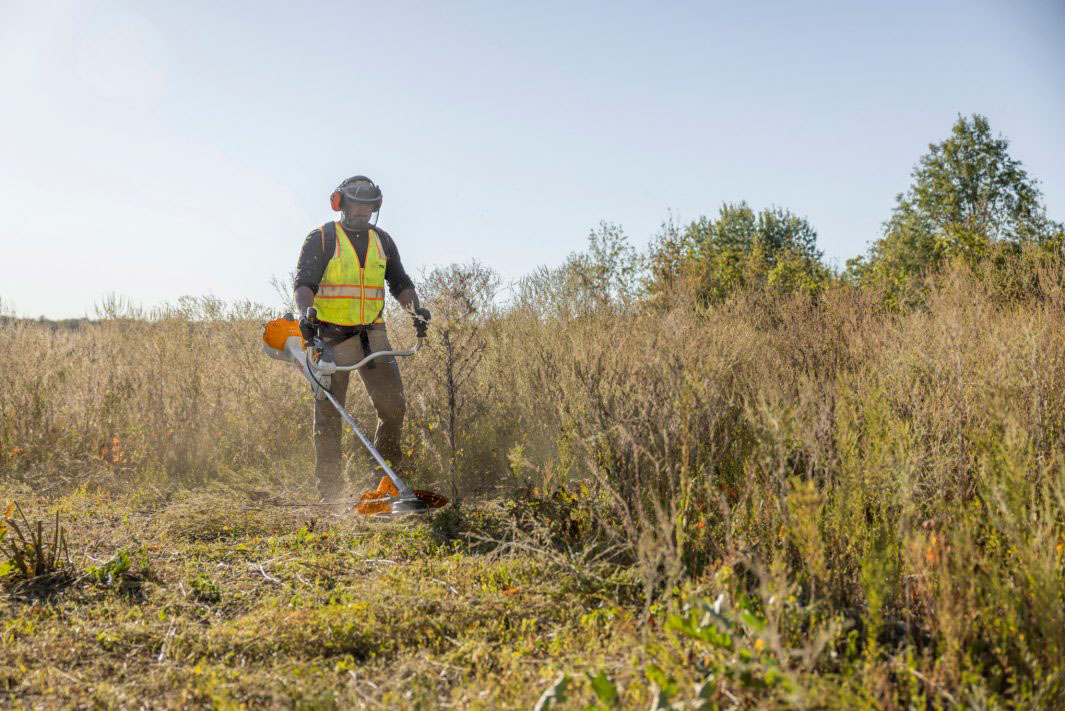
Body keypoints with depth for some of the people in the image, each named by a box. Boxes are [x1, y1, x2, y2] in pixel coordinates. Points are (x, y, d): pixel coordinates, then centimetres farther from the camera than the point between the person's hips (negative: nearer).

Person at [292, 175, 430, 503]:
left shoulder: (382, 240, 14)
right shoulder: (321, 239, 0)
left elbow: (399, 282, 18)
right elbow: (303, 283, -8)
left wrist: (415, 309, -1)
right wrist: (307, 311, -28)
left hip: (372, 335, 4)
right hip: (331, 336, -4)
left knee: (393, 406, -4)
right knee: (328, 414, -2)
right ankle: (329, 489, 6)